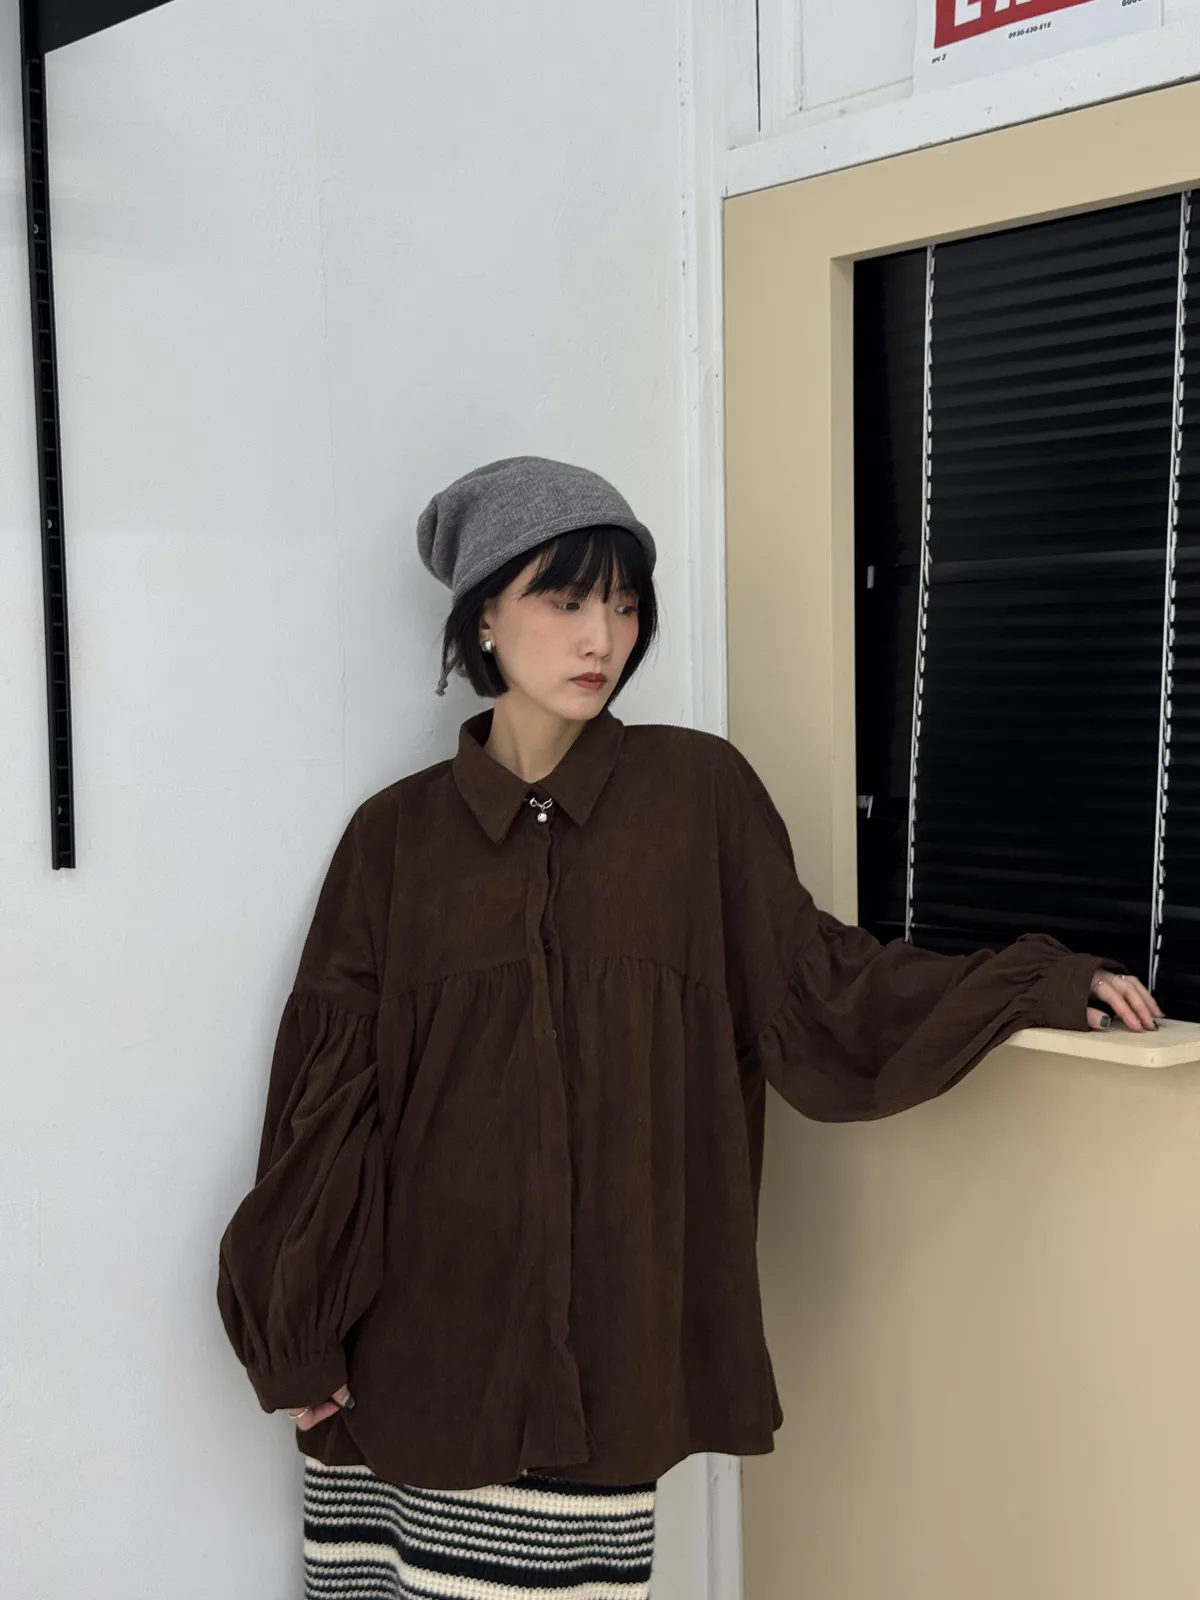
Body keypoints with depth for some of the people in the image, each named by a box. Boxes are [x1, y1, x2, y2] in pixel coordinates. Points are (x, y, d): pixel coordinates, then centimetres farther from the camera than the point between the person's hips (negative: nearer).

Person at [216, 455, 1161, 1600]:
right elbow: (330, 1089, 3)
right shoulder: (396, 835, 3)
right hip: (422, 1336, 1)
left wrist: (1044, 985, 2)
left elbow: (813, 987, 8)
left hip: (606, 1330, 0)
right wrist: (296, 1338, 2)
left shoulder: (699, 792, 2)